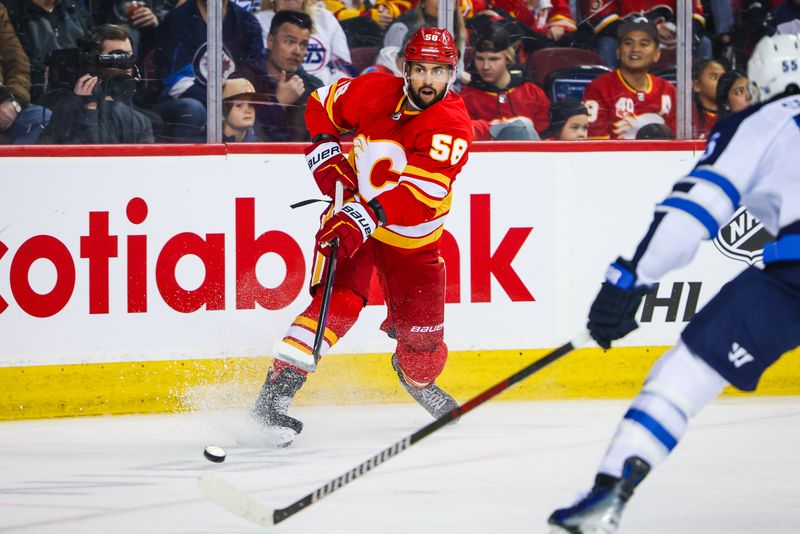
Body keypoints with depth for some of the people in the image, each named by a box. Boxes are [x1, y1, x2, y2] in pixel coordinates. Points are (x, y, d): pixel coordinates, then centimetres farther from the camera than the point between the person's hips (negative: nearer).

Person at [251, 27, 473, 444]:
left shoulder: (453, 127, -22)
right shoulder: (376, 91, -13)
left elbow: (420, 194, -35)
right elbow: (322, 104, 8)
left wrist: (368, 216, -47)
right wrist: (325, 152, -8)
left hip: (411, 238, 1)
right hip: (351, 217, -1)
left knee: (422, 335, 5)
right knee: (338, 302, -23)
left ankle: (419, 378, 42)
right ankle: (276, 391, -28)